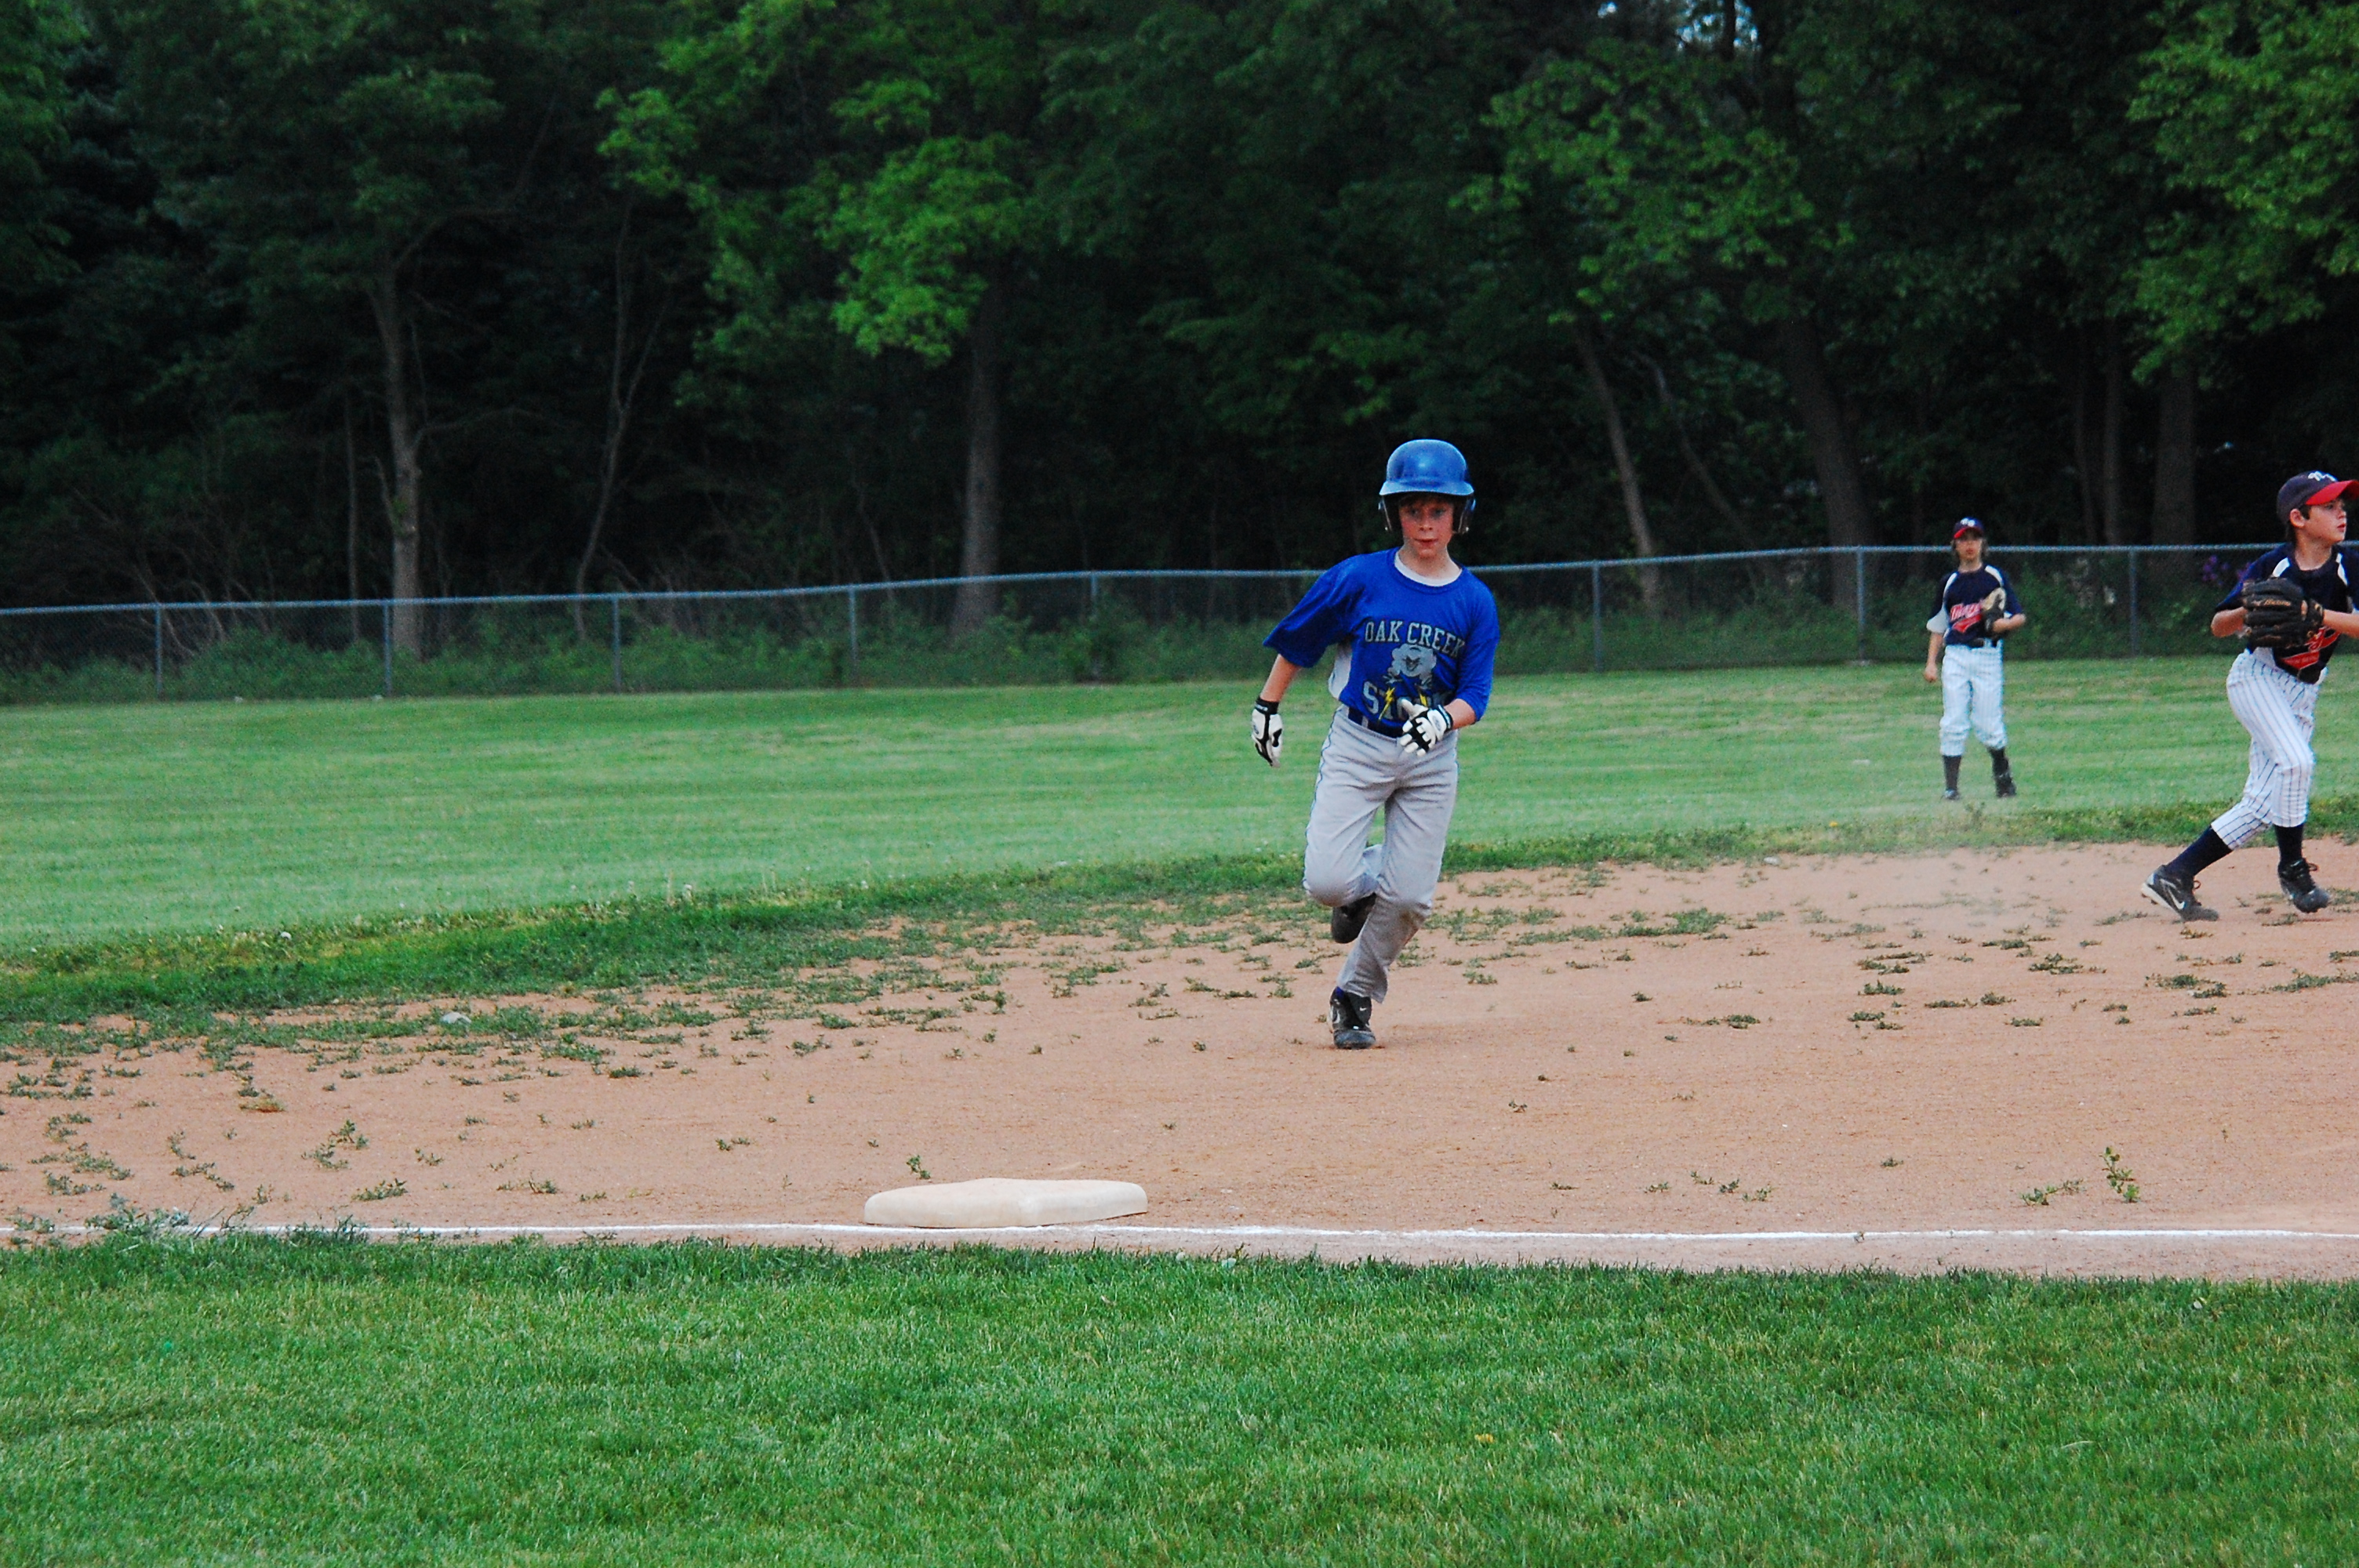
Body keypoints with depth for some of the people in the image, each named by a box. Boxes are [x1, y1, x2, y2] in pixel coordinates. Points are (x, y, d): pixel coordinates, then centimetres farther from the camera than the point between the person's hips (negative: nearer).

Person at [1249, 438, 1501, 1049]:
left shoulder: (1474, 603, -2)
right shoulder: (1360, 579, -6)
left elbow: (1476, 695, -5)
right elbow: (1297, 641, 6)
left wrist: (1443, 719, -26)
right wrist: (1268, 707, 9)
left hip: (1430, 761, 1)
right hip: (1356, 747, -1)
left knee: (1410, 899, -5)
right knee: (1326, 883, -15)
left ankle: (1355, 996, 18)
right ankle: (1367, 880, 22)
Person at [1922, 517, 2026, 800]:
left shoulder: (1995, 577, 7)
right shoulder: (1950, 583, 15)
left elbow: (2020, 617, 5)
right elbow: (1938, 627, 17)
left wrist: (2004, 623, -16)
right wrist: (1931, 662, 7)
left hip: (1988, 656, -2)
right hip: (1955, 657, 2)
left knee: (1988, 723, -4)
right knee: (1953, 724, -5)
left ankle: (2002, 773, 22)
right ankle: (1950, 787, -4)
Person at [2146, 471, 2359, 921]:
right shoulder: (2272, 567, -13)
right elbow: (2219, 627, -6)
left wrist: (2317, 614, -32)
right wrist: (2247, 611, -27)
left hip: (2303, 692, 5)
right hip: (2258, 676, -5)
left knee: (2261, 805, 1)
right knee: (2295, 761, -28)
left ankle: (2174, 878, 6)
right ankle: (2292, 868, -10)